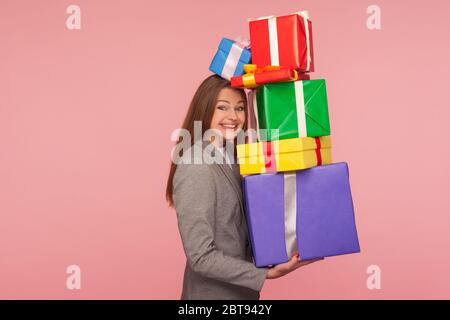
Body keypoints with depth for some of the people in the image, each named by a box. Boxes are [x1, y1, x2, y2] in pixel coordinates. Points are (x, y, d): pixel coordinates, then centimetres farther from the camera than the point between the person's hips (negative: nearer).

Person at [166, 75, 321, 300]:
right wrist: (265, 273, -21)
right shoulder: (195, 168, -22)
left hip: (241, 288, 8)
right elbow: (201, 257, -24)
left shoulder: (230, 159, 3)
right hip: (213, 292, -7)